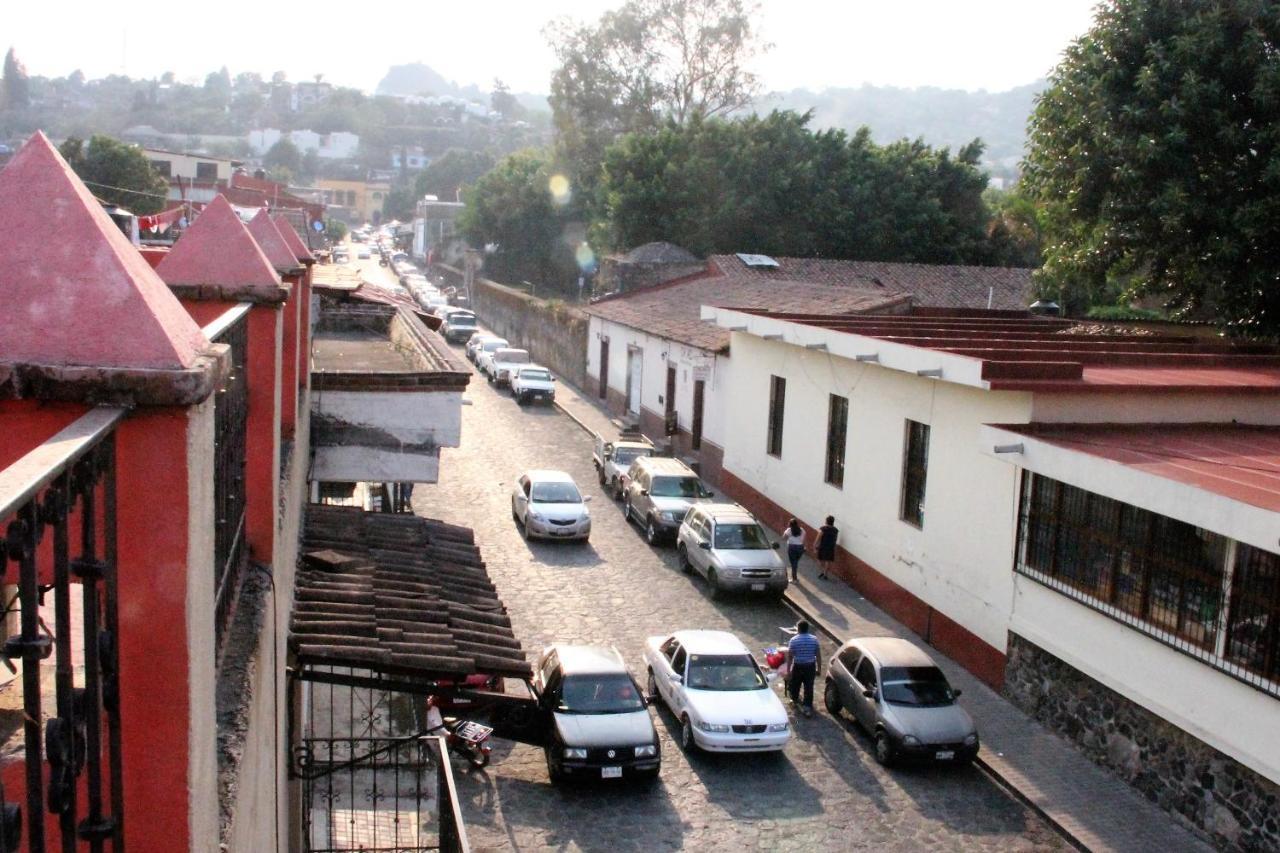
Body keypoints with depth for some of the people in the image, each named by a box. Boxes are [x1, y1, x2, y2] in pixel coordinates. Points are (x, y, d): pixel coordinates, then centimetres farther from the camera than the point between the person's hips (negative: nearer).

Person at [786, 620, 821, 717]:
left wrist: (788, 670, -1)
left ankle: (795, 699, 43)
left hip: (798, 666, -1)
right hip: (811, 666, 1)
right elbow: (818, 655, 1)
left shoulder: (794, 640, -11)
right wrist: (818, 668, 11)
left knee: (794, 684, 22)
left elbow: (789, 656, -9)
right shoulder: (814, 639, -4)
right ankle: (808, 708, 5)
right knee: (809, 687, 6)